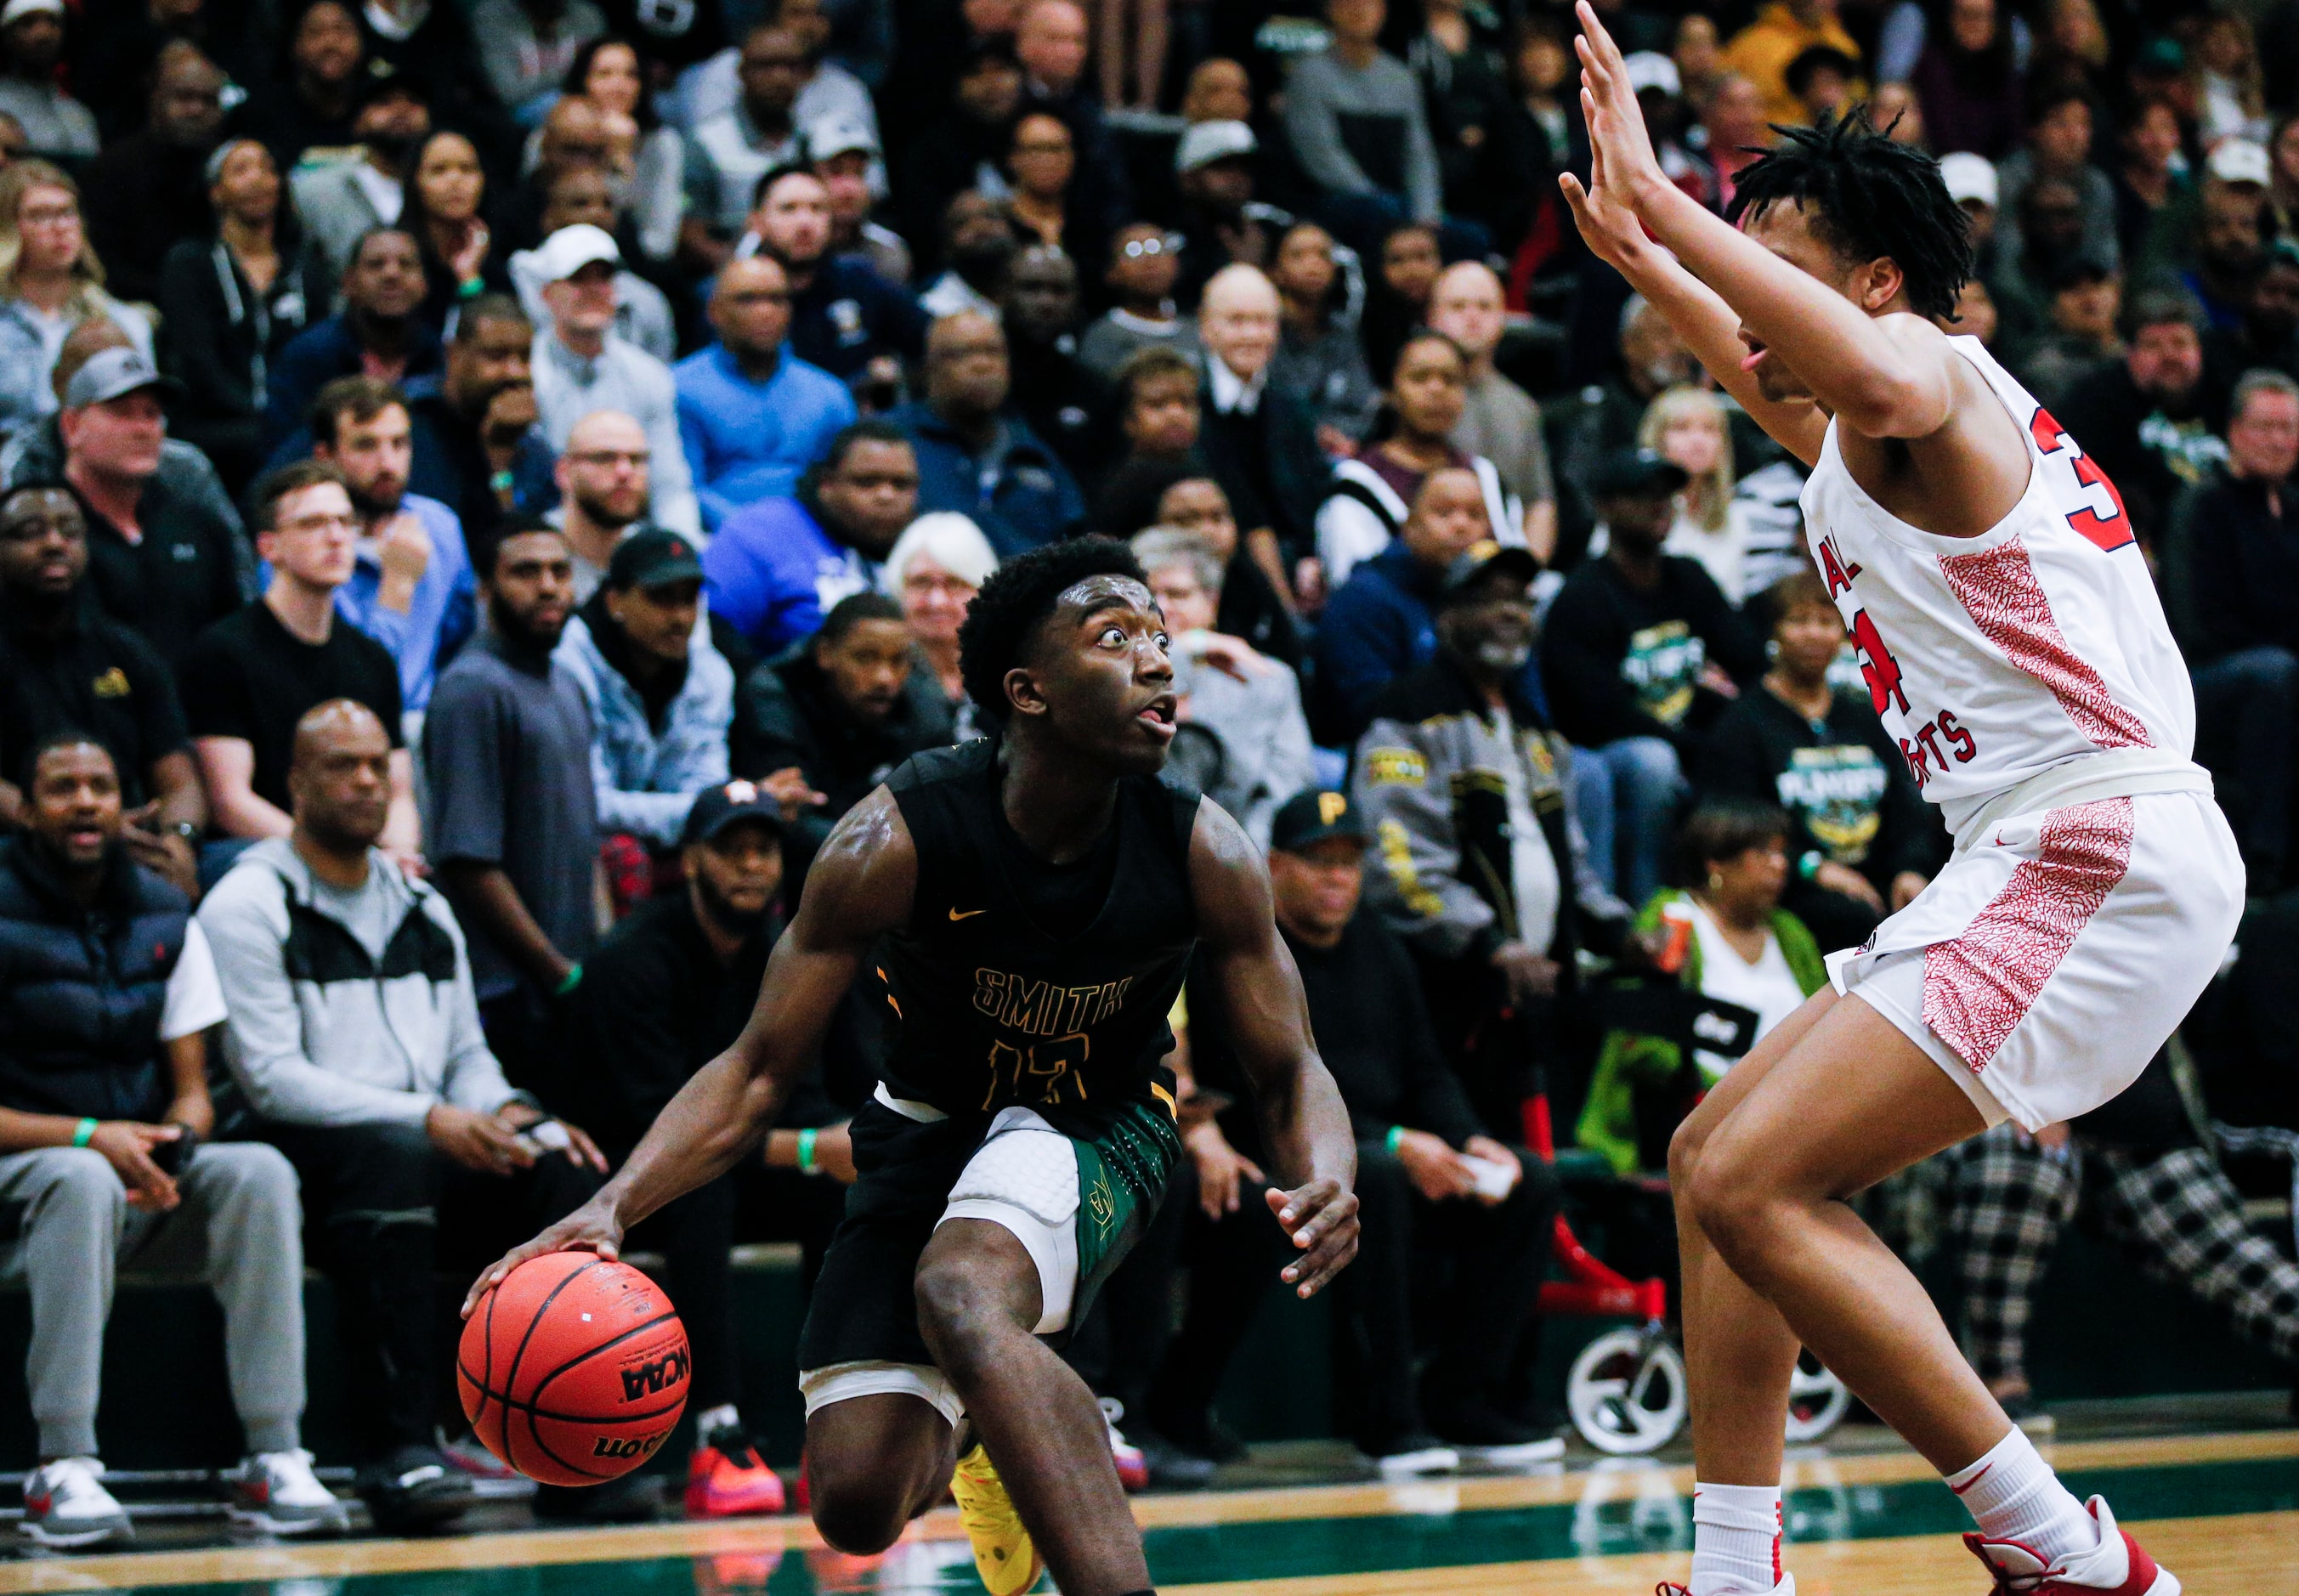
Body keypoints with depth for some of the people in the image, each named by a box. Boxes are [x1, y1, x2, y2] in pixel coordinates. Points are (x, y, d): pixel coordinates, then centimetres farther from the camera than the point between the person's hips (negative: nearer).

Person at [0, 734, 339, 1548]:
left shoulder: (165, 917, 10)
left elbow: (192, 1090, 10)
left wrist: (176, 1142, -13)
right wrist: (89, 1136, -22)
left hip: (149, 1185, 5)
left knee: (259, 1172, -25)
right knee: (83, 1178, -39)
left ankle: (274, 1458, -26)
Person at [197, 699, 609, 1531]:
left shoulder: (424, 908, 22)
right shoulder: (248, 906, 0)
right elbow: (270, 1078, -10)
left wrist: (507, 1112, -2)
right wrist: (425, 1118, -20)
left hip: (438, 1158, 6)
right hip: (307, 1162, -6)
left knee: (570, 1170, -22)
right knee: (395, 1156, -39)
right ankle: (398, 1452, -42)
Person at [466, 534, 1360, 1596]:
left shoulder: (1203, 855, -20)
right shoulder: (896, 841, -24)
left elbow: (1288, 1074, -8)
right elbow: (759, 1071, -16)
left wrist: (1325, 1182, -32)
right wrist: (611, 1207, -32)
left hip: (1095, 1130, -2)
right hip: (930, 1132, 2)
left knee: (961, 1291, -36)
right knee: (857, 1504, -7)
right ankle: (973, 1441, 30)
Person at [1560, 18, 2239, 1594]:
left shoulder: (1931, 373, -7)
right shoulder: (1861, 431, 22)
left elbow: (1870, 372, -35)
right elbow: (1779, 381, 49)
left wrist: (1660, 196, -29)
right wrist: (1639, 257, 49)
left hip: (2102, 855, -11)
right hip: (2036, 866, 11)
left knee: (1755, 1183, -18)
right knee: (1715, 1157, 14)